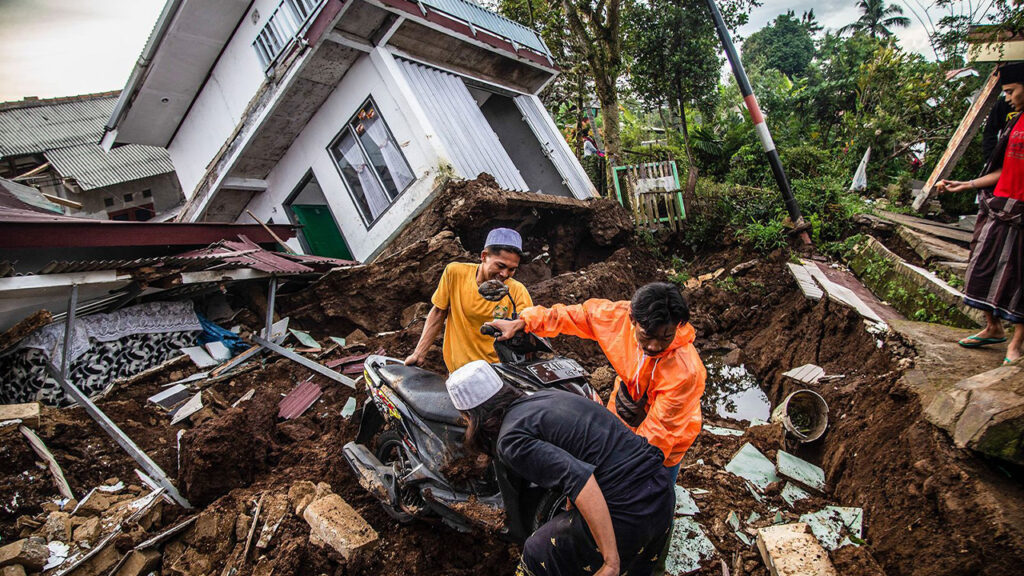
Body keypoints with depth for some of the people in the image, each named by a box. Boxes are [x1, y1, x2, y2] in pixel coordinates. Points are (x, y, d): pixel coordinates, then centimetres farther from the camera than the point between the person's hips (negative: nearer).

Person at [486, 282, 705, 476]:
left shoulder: (686, 371, -36)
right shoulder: (620, 316, -24)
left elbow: (658, 431, -30)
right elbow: (575, 315, -9)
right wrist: (522, 322, -10)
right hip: (620, 421, 5)